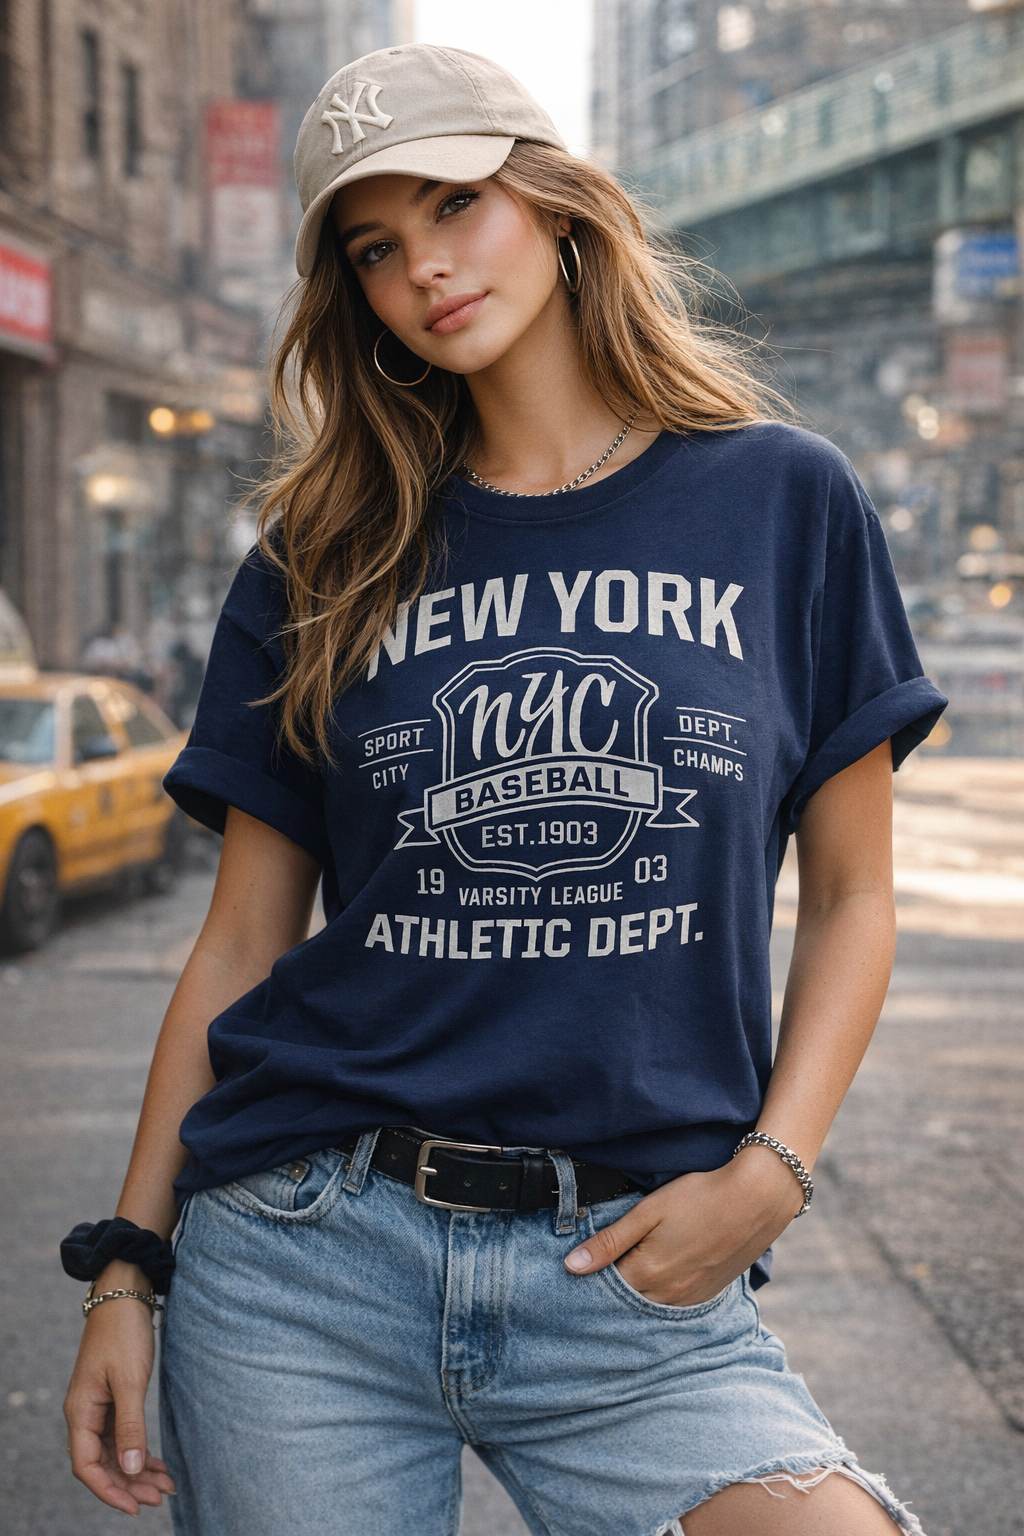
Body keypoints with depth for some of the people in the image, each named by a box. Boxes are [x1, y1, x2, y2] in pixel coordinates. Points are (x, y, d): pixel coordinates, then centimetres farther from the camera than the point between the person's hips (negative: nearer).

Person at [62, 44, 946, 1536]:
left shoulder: (783, 501, 4)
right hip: (306, 1261, 2)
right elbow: (243, 940, 8)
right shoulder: (323, 564, 7)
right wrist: (127, 1264, 4)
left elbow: (851, 895, 7)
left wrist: (769, 1169, -7)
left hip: (633, 1275, -1)